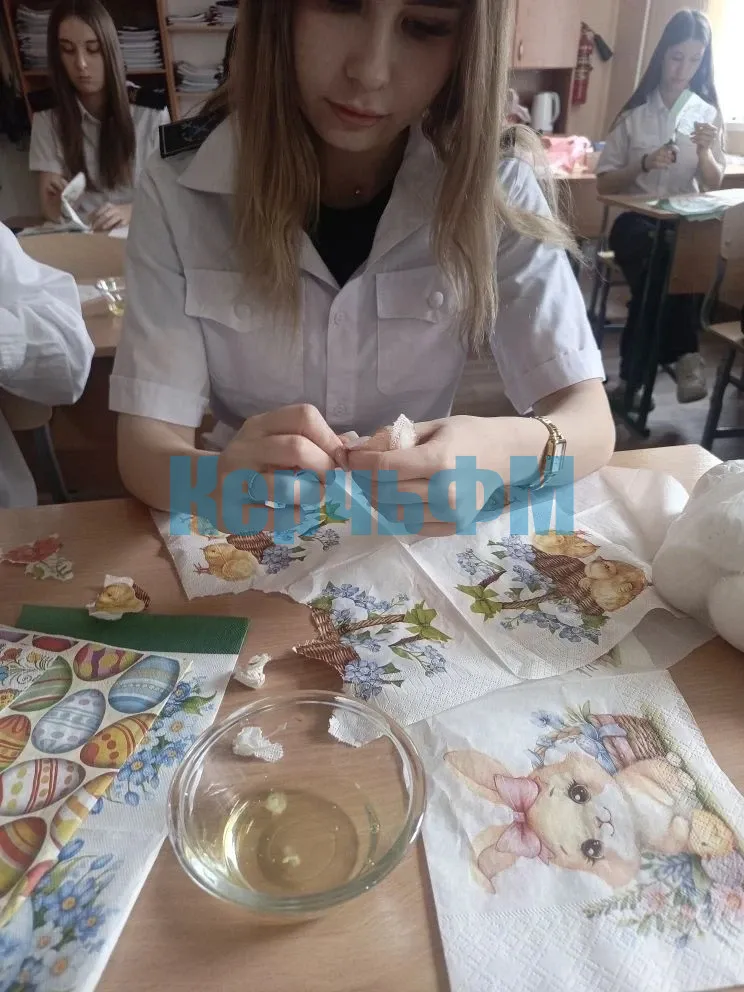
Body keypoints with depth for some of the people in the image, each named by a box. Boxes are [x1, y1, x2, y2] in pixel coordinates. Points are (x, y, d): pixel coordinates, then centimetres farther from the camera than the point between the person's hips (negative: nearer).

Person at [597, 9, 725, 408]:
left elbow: (714, 187, 7)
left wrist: (704, 152, -12)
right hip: (636, 221, -1)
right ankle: (683, 355, -24)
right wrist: (644, 164, -12)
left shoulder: (709, 113, 12)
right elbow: (604, 184, 4)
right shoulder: (634, 114, 6)